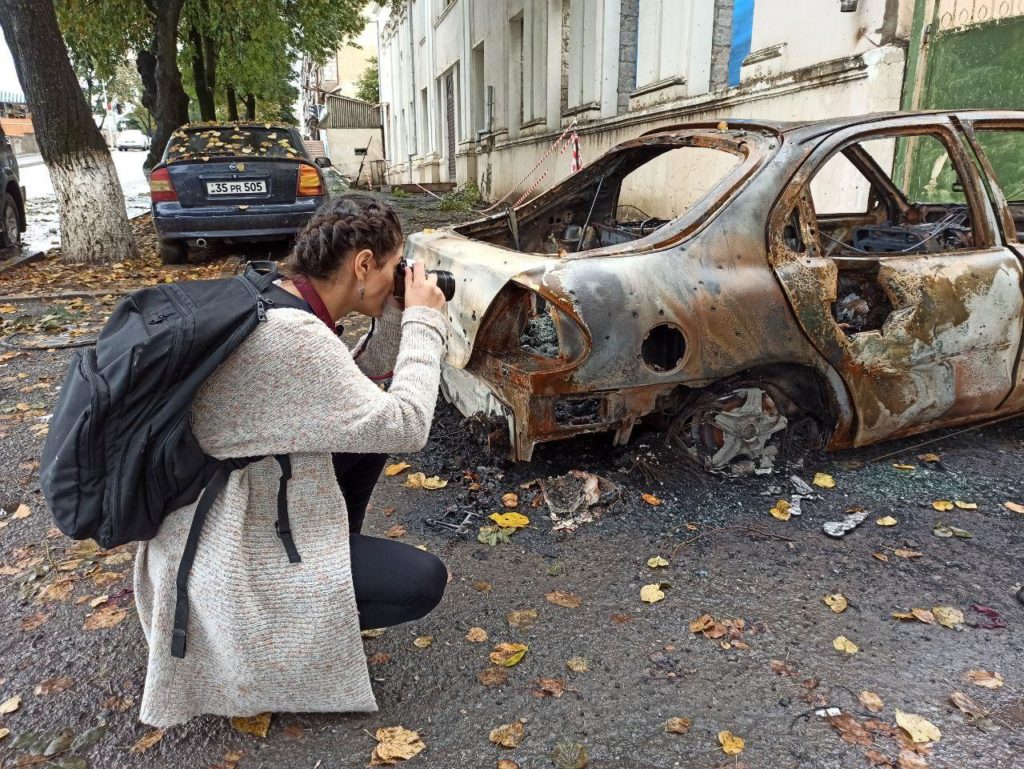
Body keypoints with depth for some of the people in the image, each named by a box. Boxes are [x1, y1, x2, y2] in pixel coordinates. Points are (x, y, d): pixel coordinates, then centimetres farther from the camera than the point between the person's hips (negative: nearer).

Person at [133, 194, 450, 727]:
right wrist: (424, 322, -17)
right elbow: (406, 427, -28)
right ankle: (256, 624, 4)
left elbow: (355, 385, 11)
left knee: (372, 427, 11)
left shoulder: (275, 301, 0)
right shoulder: (291, 334, -30)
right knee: (423, 582, -9)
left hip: (233, 508, 10)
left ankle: (338, 557, 20)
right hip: (222, 557, -10)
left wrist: (398, 317, -2)